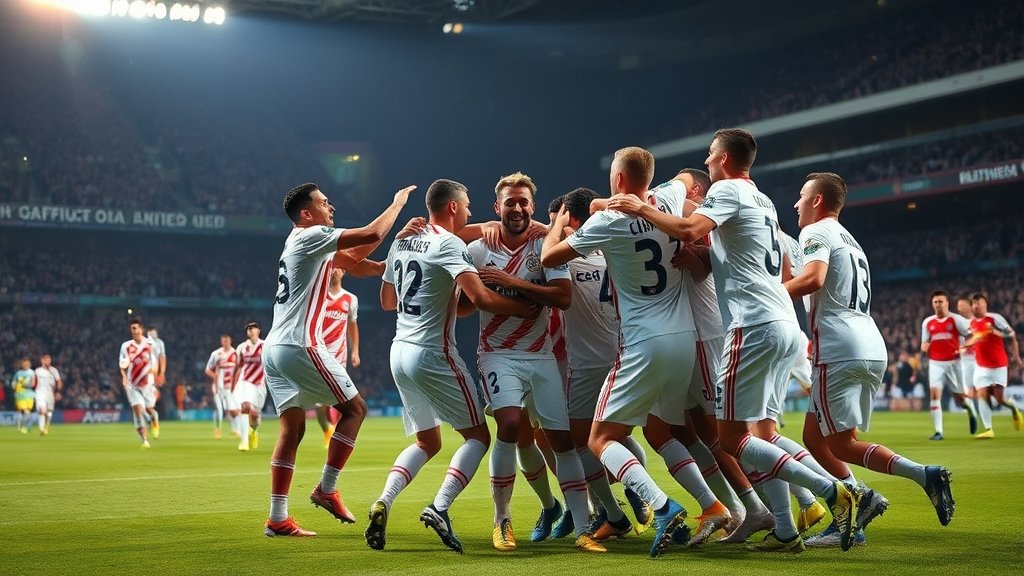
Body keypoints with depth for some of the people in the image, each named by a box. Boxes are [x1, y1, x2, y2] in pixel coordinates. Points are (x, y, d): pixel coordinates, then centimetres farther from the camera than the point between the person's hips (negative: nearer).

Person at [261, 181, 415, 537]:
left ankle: (277, 519, 6)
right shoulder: (311, 236, -6)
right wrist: (398, 203, 6)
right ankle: (326, 489, 3)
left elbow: (355, 257, 27)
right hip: (300, 346, -9)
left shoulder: (302, 243, 22)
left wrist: (399, 231, 19)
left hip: (274, 348, 9)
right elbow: (372, 234, -10)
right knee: (354, 408, 2)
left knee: (292, 430, 8)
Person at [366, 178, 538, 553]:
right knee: (478, 436, 3)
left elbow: (387, 301, 22)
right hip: (433, 354, -8)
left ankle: (383, 503, 1)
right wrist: (523, 309, -10)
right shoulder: (449, 244, -12)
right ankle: (439, 508, -13)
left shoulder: (402, 243, 12)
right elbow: (481, 298, -23)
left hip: (400, 352, 8)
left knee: (427, 442, 19)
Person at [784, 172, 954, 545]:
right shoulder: (851, 241, 28)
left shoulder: (816, 232, 0)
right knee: (815, 436, 14)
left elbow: (813, 279, -18)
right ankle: (848, 519, 7)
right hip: (873, 348, 9)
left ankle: (922, 474, -18)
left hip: (840, 350, -9)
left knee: (841, 444, -5)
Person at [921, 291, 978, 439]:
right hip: (935, 363, 2)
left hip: (953, 362, -2)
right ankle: (938, 431, -12)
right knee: (934, 394, -14)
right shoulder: (927, 322, 6)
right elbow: (925, 344, 14)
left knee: (960, 397, 6)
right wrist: (924, 346, -8)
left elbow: (970, 336, -3)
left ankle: (971, 412, 42)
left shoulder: (956, 319, -3)